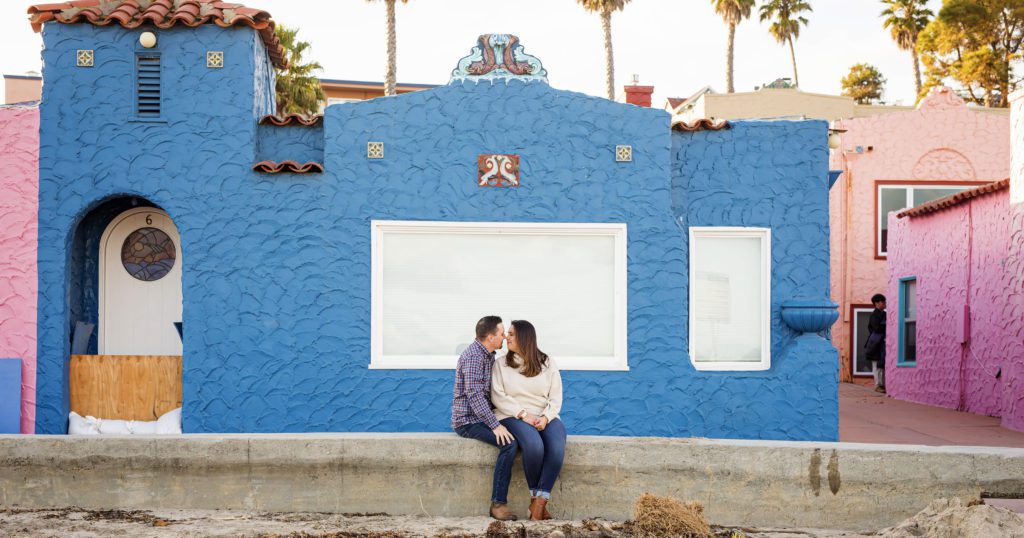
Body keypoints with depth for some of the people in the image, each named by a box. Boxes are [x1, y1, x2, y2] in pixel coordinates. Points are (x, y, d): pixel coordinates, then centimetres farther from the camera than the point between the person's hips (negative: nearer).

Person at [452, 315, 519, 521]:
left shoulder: (489, 355, 14)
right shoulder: (473, 356, -17)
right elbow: (474, 394, -25)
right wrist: (495, 425, -28)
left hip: (483, 417, 9)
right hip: (468, 421, -9)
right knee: (509, 443, -26)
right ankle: (498, 503, -21)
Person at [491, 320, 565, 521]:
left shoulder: (547, 363, 9)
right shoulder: (501, 363, 7)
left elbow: (555, 397, 4)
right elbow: (498, 396, -4)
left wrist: (546, 417, -16)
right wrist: (523, 415, -16)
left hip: (545, 417, 2)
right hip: (514, 416, -2)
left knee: (557, 448, -31)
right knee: (534, 445, -35)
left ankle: (539, 505, -29)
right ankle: (535, 498, -13)